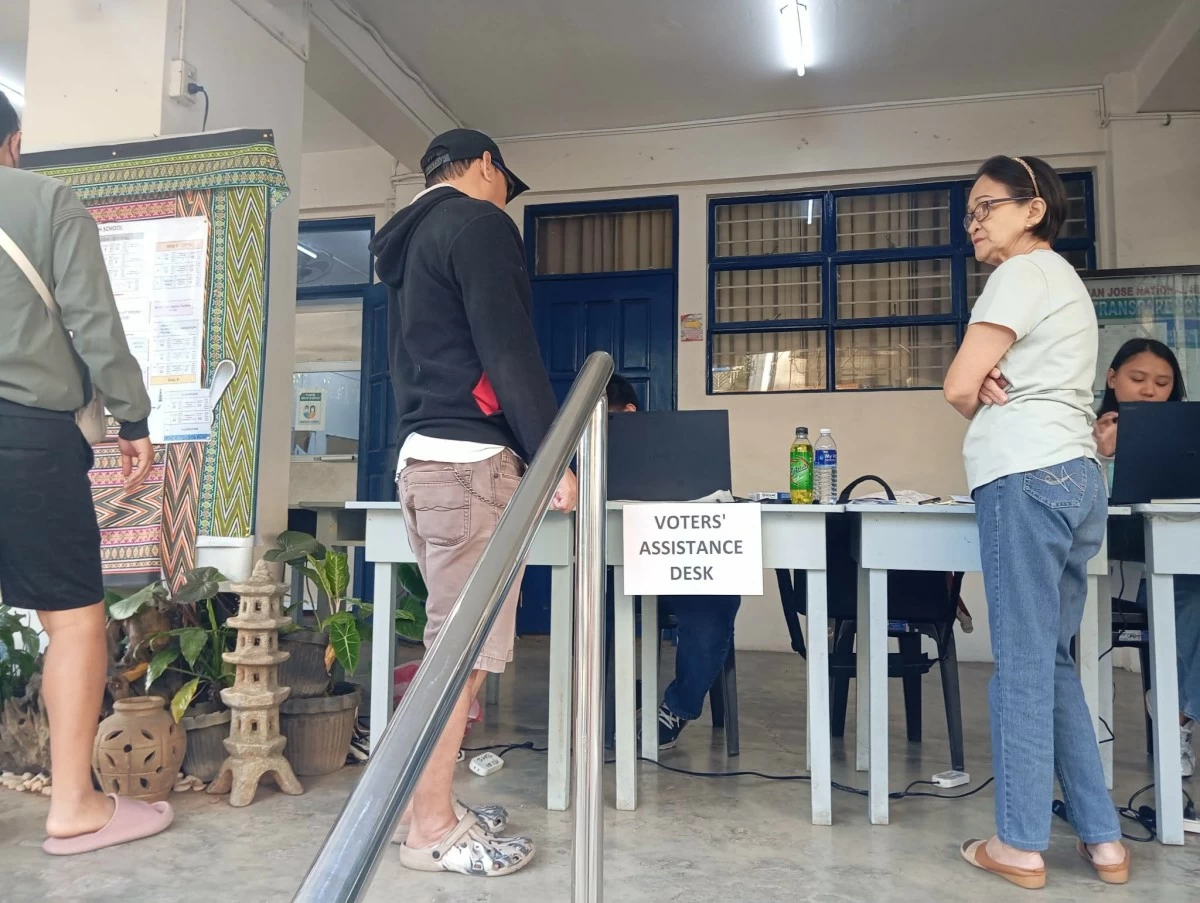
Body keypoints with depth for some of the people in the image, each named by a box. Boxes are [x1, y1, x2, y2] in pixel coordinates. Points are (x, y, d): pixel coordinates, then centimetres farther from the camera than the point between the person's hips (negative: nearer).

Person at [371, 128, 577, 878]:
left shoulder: (412, 240, 24)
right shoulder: (479, 224, -5)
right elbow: (509, 352, -15)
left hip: (422, 454, 10)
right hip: (469, 457, -10)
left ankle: (430, 802, 21)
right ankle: (431, 826, 2)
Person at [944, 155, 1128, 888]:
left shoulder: (1025, 271, -4)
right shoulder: (1062, 278, 26)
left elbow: (959, 386, -11)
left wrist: (984, 399, 10)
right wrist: (997, 391, -1)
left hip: (1026, 477, -9)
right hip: (1074, 475, 9)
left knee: (1024, 661, -5)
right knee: (1053, 661, 12)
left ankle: (1022, 846, 3)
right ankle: (1102, 838, 15)